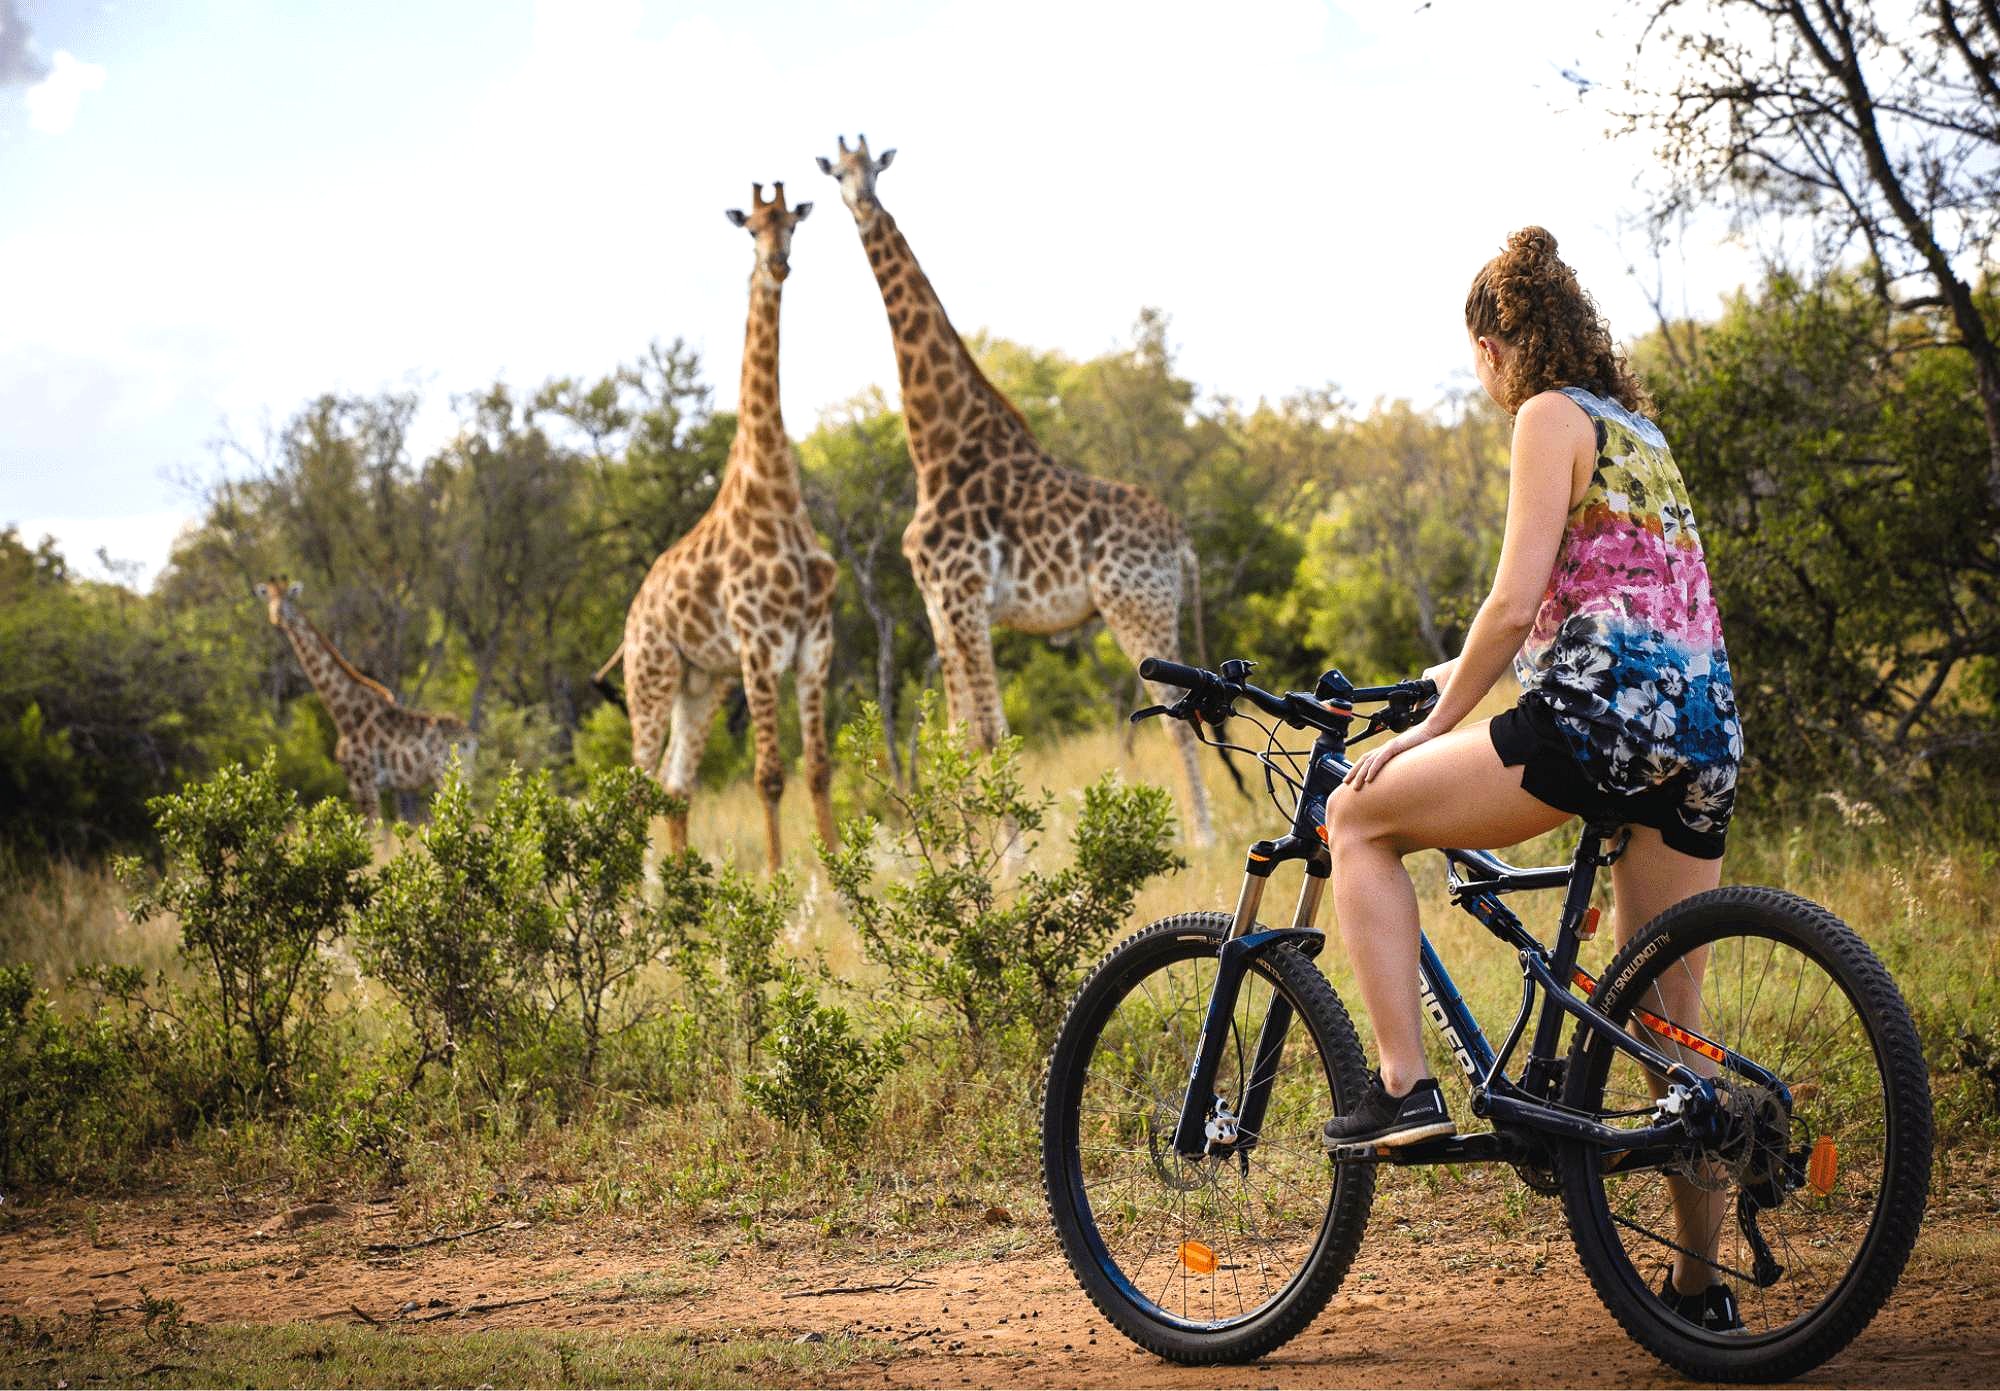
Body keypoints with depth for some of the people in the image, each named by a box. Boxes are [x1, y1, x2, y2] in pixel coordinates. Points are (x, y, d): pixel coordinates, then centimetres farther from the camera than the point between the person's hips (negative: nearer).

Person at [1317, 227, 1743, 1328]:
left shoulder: (1552, 416, 0)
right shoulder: (1637, 427, 26)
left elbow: (1515, 605, -9)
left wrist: (1430, 729, -1)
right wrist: (1463, 675, 40)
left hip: (1606, 704, -9)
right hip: (1704, 727, 9)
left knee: (1357, 819, 6)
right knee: (1670, 1023, 13)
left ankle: (1403, 1085, -4)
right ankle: (1699, 1285, 17)